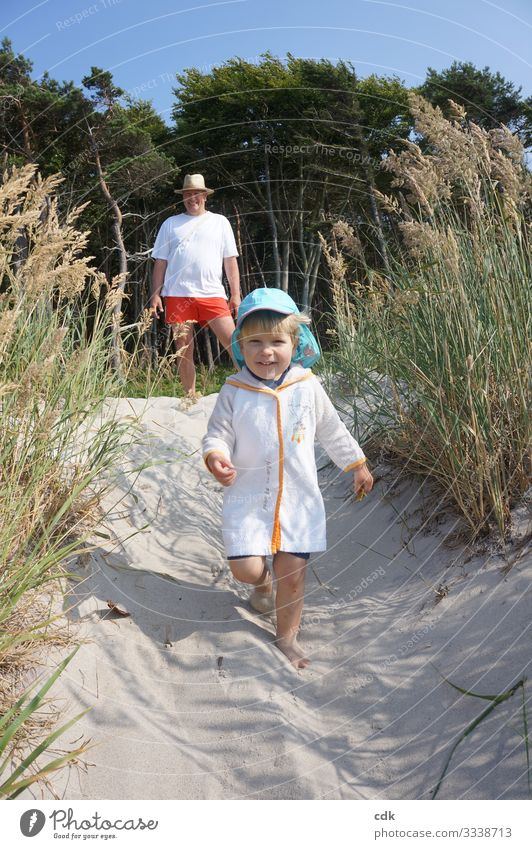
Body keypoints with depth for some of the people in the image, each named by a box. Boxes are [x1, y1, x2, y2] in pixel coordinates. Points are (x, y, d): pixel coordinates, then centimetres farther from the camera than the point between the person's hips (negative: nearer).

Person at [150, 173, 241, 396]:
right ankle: (190, 397, 12)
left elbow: (230, 261, 10)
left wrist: (236, 294, 3)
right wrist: (155, 295, 4)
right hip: (178, 295, 1)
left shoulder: (220, 222, 13)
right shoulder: (171, 224, 13)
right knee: (184, 350, 3)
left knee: (233, 342, -12)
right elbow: (160, 262, 12)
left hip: (212, 294, -1)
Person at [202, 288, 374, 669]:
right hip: (248, 497, -1)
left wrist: (358, 465, 19)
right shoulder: (234, 391, -7)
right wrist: (216, 455, -24)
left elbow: (333, 431, 11)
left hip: (299, 497, 1)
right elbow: (217, 433, -1)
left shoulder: (307, 386, -2)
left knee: (293, 573, 5)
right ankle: (262, 582, 32)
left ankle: (287, 636, 31)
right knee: (245, 568, -9)